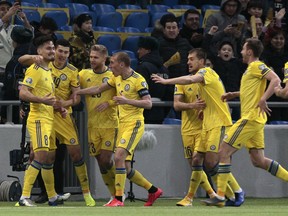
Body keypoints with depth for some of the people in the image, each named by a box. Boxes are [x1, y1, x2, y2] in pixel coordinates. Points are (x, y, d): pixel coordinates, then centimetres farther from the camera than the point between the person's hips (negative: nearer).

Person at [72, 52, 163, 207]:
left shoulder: (138, 80, -12)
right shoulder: (117, 78, 12)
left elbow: (148, 103, -17)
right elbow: (98, 89, 23)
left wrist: (127, 101, -26)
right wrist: (78, 92, 18)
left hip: (134, 124, -8)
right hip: (123, 124, 8)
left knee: (119, 157, -23)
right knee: (125, 168, 7)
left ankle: (118, 199, -21)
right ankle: (153, 191, 23)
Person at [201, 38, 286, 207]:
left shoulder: (257, 66, -9)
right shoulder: (252, 68, 20)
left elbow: (276, 80, -23)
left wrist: (263, 99, -29)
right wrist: (234, 94, 27)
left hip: (250, 118, -10)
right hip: (254, 120, 10)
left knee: (224, 151, -7)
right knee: (258, 160, 9)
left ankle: (220, 197, -9)